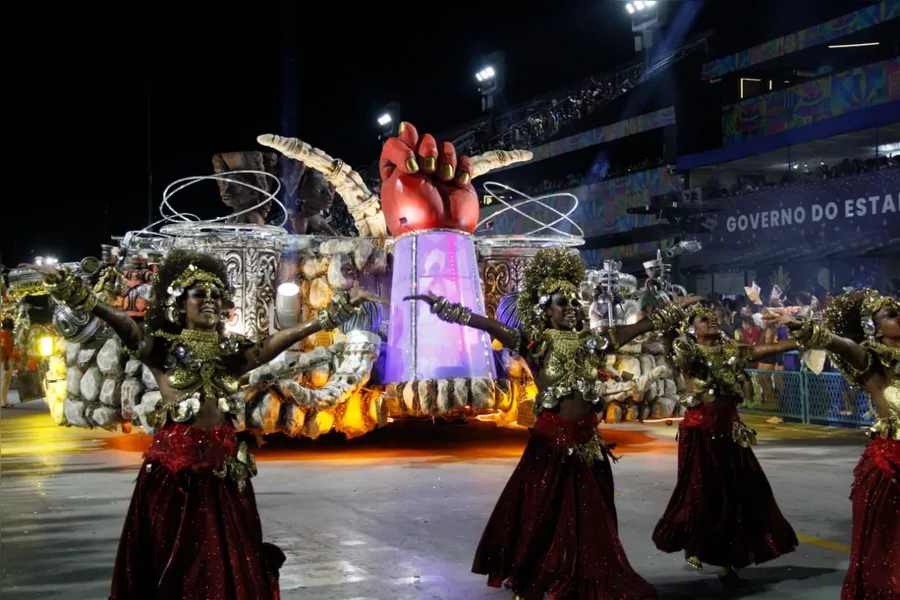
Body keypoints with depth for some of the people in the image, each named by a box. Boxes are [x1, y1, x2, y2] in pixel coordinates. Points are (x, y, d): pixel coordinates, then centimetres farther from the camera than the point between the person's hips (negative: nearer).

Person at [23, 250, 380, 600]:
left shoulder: (233, 353, 8)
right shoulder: (162, 349, -2)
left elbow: (282, 339, 2)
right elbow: (122, 324, -18)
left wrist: (335, 312, -4)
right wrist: (69, 288, -35)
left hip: (223, 468, 3)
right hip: (172, 467, -3)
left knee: (229, 564, 8)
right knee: (171, 565, 6)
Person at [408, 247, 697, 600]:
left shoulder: (593, 342, 6)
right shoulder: (536, 343, -5)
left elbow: (641, 326, 15)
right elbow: (485, 324, -15)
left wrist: (677, 307, 19)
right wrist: (440, 304, -23)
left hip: (587, 440, 4)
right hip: (551, 440, -4)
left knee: (589, 520, 9)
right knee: (541, 516, 6)